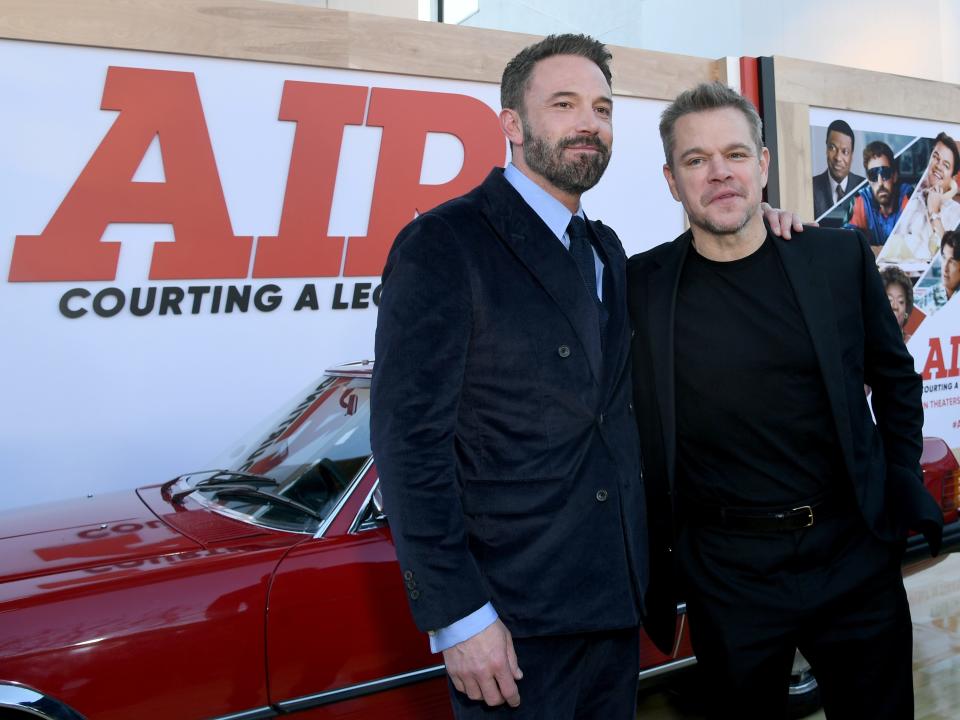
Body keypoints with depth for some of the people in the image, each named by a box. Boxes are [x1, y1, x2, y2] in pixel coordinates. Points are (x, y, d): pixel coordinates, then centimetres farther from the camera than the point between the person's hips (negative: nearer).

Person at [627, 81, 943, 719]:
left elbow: (894, 375, 12)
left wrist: (901, 486, 7)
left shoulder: (840, 257, -1)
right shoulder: (640, 285, -6)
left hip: (856, 551, 2)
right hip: (728, 575, -1)